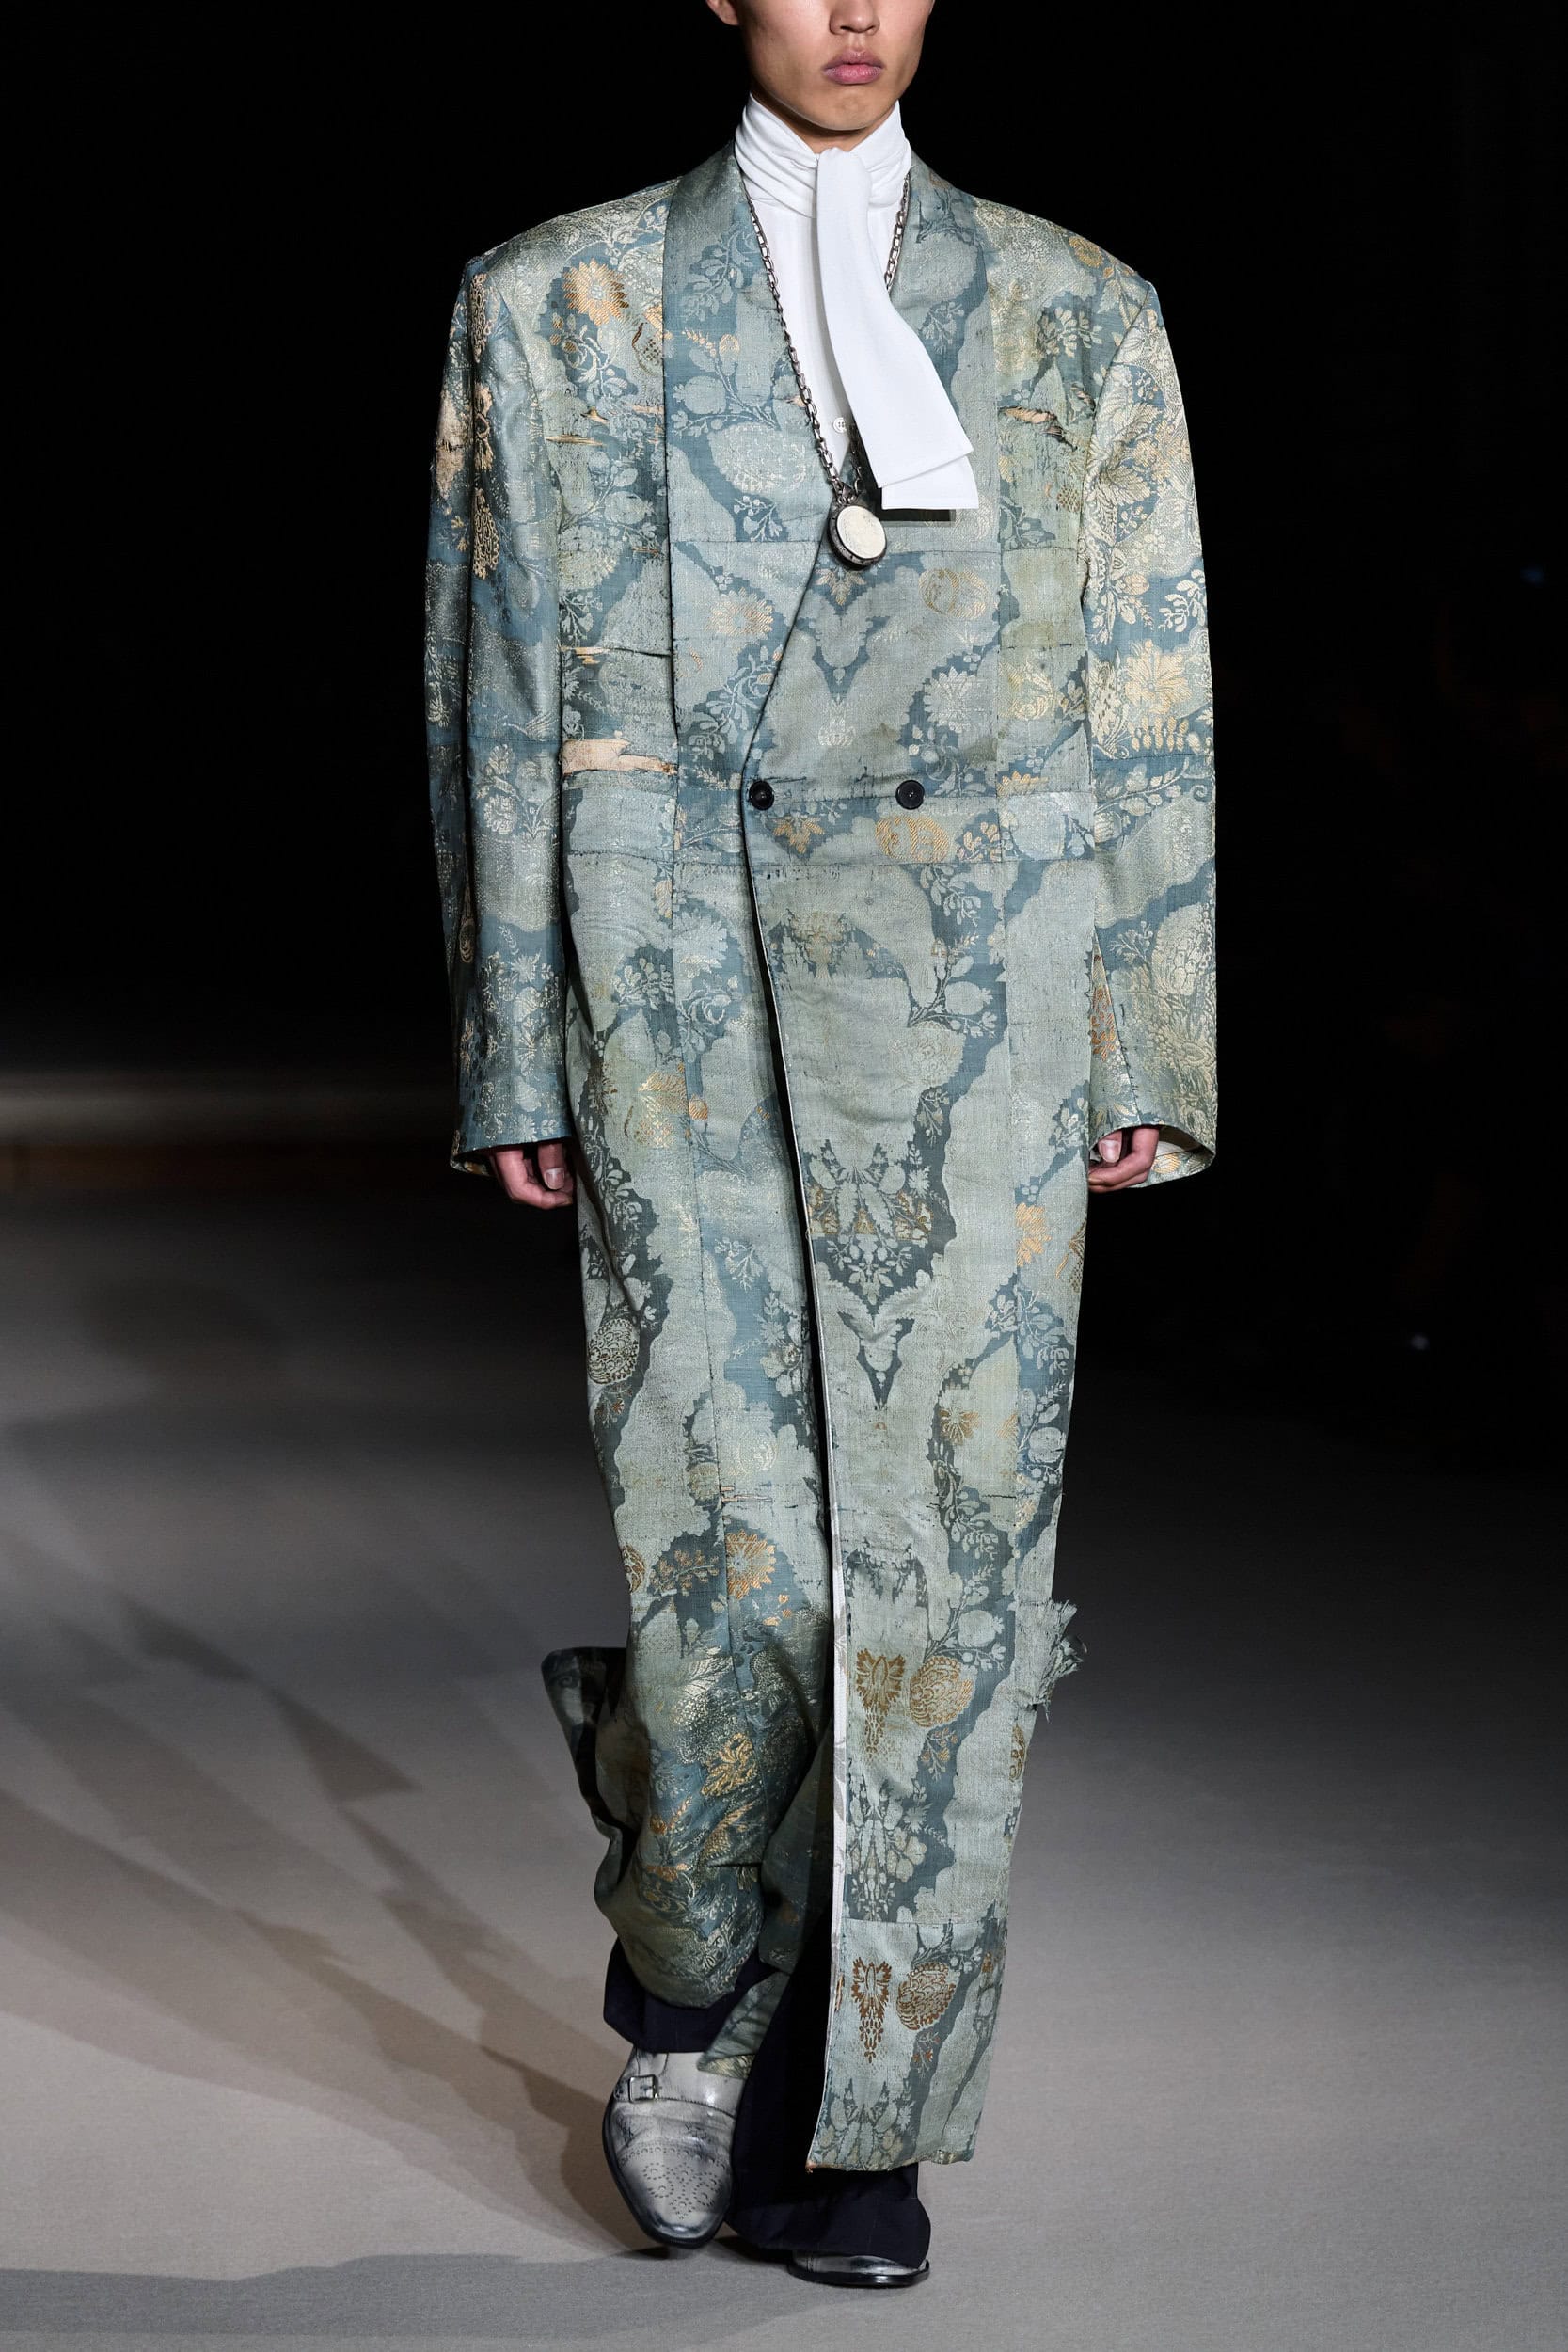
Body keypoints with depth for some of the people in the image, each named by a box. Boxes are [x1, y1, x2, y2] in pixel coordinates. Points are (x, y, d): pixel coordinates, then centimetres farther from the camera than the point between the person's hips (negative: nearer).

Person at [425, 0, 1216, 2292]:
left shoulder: (1076, 314, 12)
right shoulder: (554, 303, 9)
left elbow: (1152, 704, 10)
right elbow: (499, 699, 7)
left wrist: (1149, 1047, 4)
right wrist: (513, 1057, 2)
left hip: (978, 986, 1)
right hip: (679, 984, -1)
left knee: (948, 1540, -1)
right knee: (724, 1535, -8)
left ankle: (854, 2113, 12)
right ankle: (687, 1987, 21)